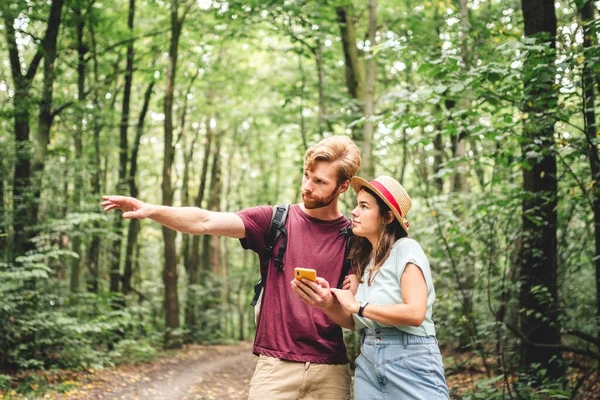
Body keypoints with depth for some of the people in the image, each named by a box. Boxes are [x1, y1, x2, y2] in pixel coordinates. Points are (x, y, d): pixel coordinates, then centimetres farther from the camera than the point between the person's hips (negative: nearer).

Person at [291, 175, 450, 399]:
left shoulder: (406, 249, -9)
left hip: (410, 361, -6)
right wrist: (328, 304, -11)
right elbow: (354, 322, 10)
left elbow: (415, 313, -21)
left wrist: (357, 306, -12)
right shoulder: (365, 258, 11)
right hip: (368, 363, 7)